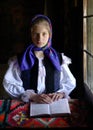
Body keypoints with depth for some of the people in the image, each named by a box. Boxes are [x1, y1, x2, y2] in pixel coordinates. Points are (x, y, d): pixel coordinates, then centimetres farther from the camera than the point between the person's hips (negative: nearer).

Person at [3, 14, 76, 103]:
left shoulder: (58, 58, 9)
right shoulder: (20, 60, 4)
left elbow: (70, 83, 12)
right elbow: (10, 84, -4)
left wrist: (61, 93, -9)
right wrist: (32, 96, -16)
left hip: (55, 102, 2)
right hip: (28, 103, -1)